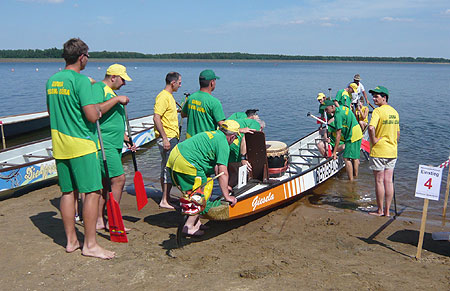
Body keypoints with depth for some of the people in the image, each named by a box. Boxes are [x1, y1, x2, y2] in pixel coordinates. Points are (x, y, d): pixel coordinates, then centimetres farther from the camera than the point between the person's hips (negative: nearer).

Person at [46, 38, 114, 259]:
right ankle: (90, 244, 3)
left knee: (68, 192, 13)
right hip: (81, 144, -8)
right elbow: (92, 116, -20)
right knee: (92, 192, -1)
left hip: (59, 146, 8)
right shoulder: (81, 80, -13)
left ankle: (71, 240, 22)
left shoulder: (52, 80, 11)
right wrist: (97, 110, 1)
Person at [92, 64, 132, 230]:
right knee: (119, 179, -13)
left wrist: (125, 138, 25)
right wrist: (116, 99, -19)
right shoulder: (97, 88, -8)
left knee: (106, 182, 11)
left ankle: (100, 220, 18)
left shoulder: (112, 92, 23)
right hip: (103, 144, -10)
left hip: (114, 145, 10)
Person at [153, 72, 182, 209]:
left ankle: (165, 197, 22)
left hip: (172, 138, 10)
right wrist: (165, 138, -24)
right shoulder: (163, 97, -14)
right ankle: (165, 201, -2)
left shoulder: (169, 96, 17)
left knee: (166, 168, 14)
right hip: (168, 138, -10)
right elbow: (156, 118, -22)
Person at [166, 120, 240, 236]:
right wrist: (227, 196, -10)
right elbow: (223, 172, -14)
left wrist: (223, 185, 31)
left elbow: (215, 166, 28)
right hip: (185, 164, -10)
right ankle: (189, 227, 4)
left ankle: (195, 222, 28)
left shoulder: (214, 134, 23)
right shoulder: (223, 144, -7)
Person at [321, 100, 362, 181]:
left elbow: (338, 135, -23)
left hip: (352, 136, -10)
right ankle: (356, 177, 26)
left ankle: (351, 181, -3)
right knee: (355, 157, 17)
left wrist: (334, 151, -21)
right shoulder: (342, 107, 7)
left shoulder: (338, 115, -21)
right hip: (358, 133, 10)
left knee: (347, 158, -6)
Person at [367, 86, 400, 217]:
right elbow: (398, 133, 18)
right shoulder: (394, 111, 12)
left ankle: (380, 210, 10)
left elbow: (371, 128, -29)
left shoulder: (378, 110, -13)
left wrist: (373, 140, -16)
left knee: (379, 181, 2)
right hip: (392, 152, 7)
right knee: (389, 181, 9)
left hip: (378, 151, -7)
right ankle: (387, 210, 16)